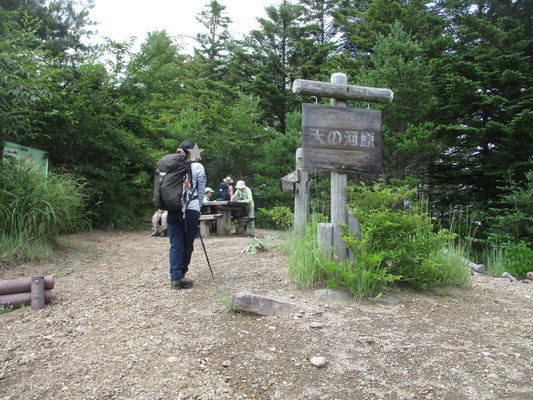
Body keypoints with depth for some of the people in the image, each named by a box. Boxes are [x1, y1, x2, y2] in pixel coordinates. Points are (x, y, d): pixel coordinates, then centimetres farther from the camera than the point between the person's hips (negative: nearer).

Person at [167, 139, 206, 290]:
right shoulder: (198, 167, -1)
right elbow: (201, 190, 1)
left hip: (173, 210, 3)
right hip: (191, 210, -3)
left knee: (175, 244, 5)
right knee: (187, 244, 10)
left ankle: (175, 278, 1)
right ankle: (181, 275, 19)